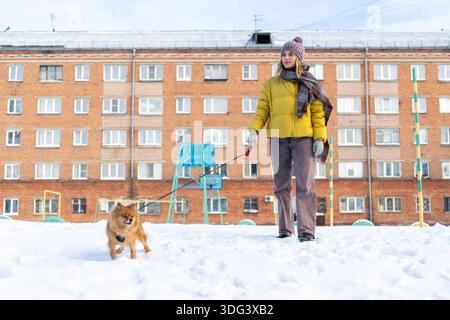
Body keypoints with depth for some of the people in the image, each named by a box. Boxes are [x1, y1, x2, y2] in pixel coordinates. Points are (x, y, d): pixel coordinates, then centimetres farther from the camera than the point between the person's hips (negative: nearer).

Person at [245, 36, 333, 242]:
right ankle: (285, 229, 12)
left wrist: (320, 138, -4)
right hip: (278, 139, 2)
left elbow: (318, 113, 8)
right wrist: (254, 131, -8)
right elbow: (262, 111, 9)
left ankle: (306, 229, -9)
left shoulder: (309, 84, 13)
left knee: (305, 184, -9)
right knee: (281, 185, 4)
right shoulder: (271, 84, 17)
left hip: (303, 138, -2)